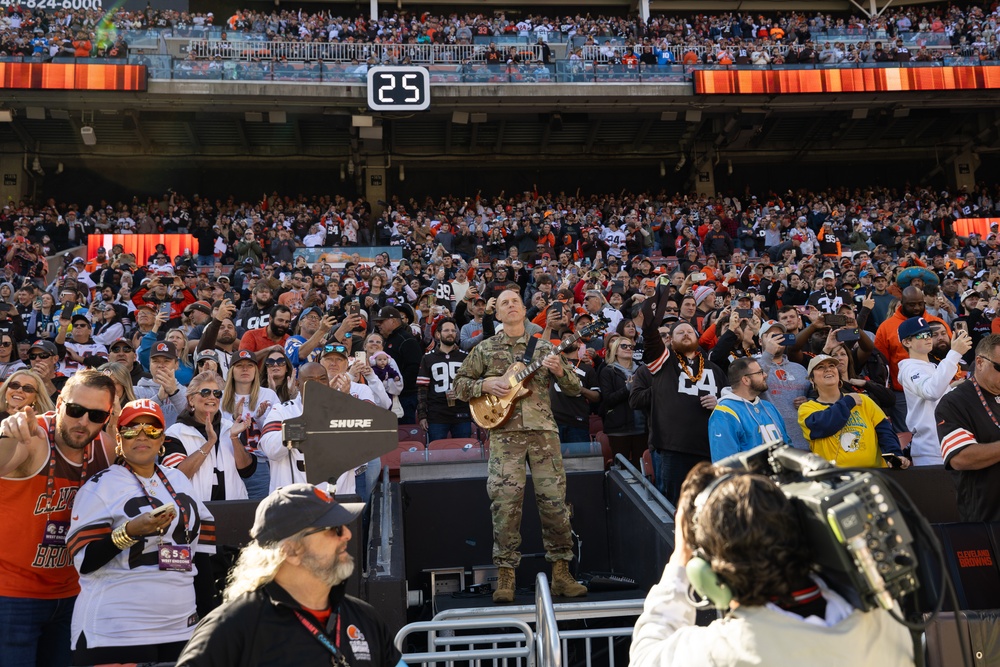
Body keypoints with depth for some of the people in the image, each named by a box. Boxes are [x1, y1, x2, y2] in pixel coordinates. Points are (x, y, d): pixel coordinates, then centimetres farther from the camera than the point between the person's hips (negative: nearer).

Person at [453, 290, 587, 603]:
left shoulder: (543, 348, 13)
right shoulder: (485, 348, 12)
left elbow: (575, 389, 12)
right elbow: (459, 384, 14)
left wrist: (560, 371, -9)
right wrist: (485, 384, -5)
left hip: (542, 428, 1)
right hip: (504, 431, -1)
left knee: (554, 500, -1)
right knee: (505, 501, -7)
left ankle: (561, 572, 11)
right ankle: (506, 575, 3)